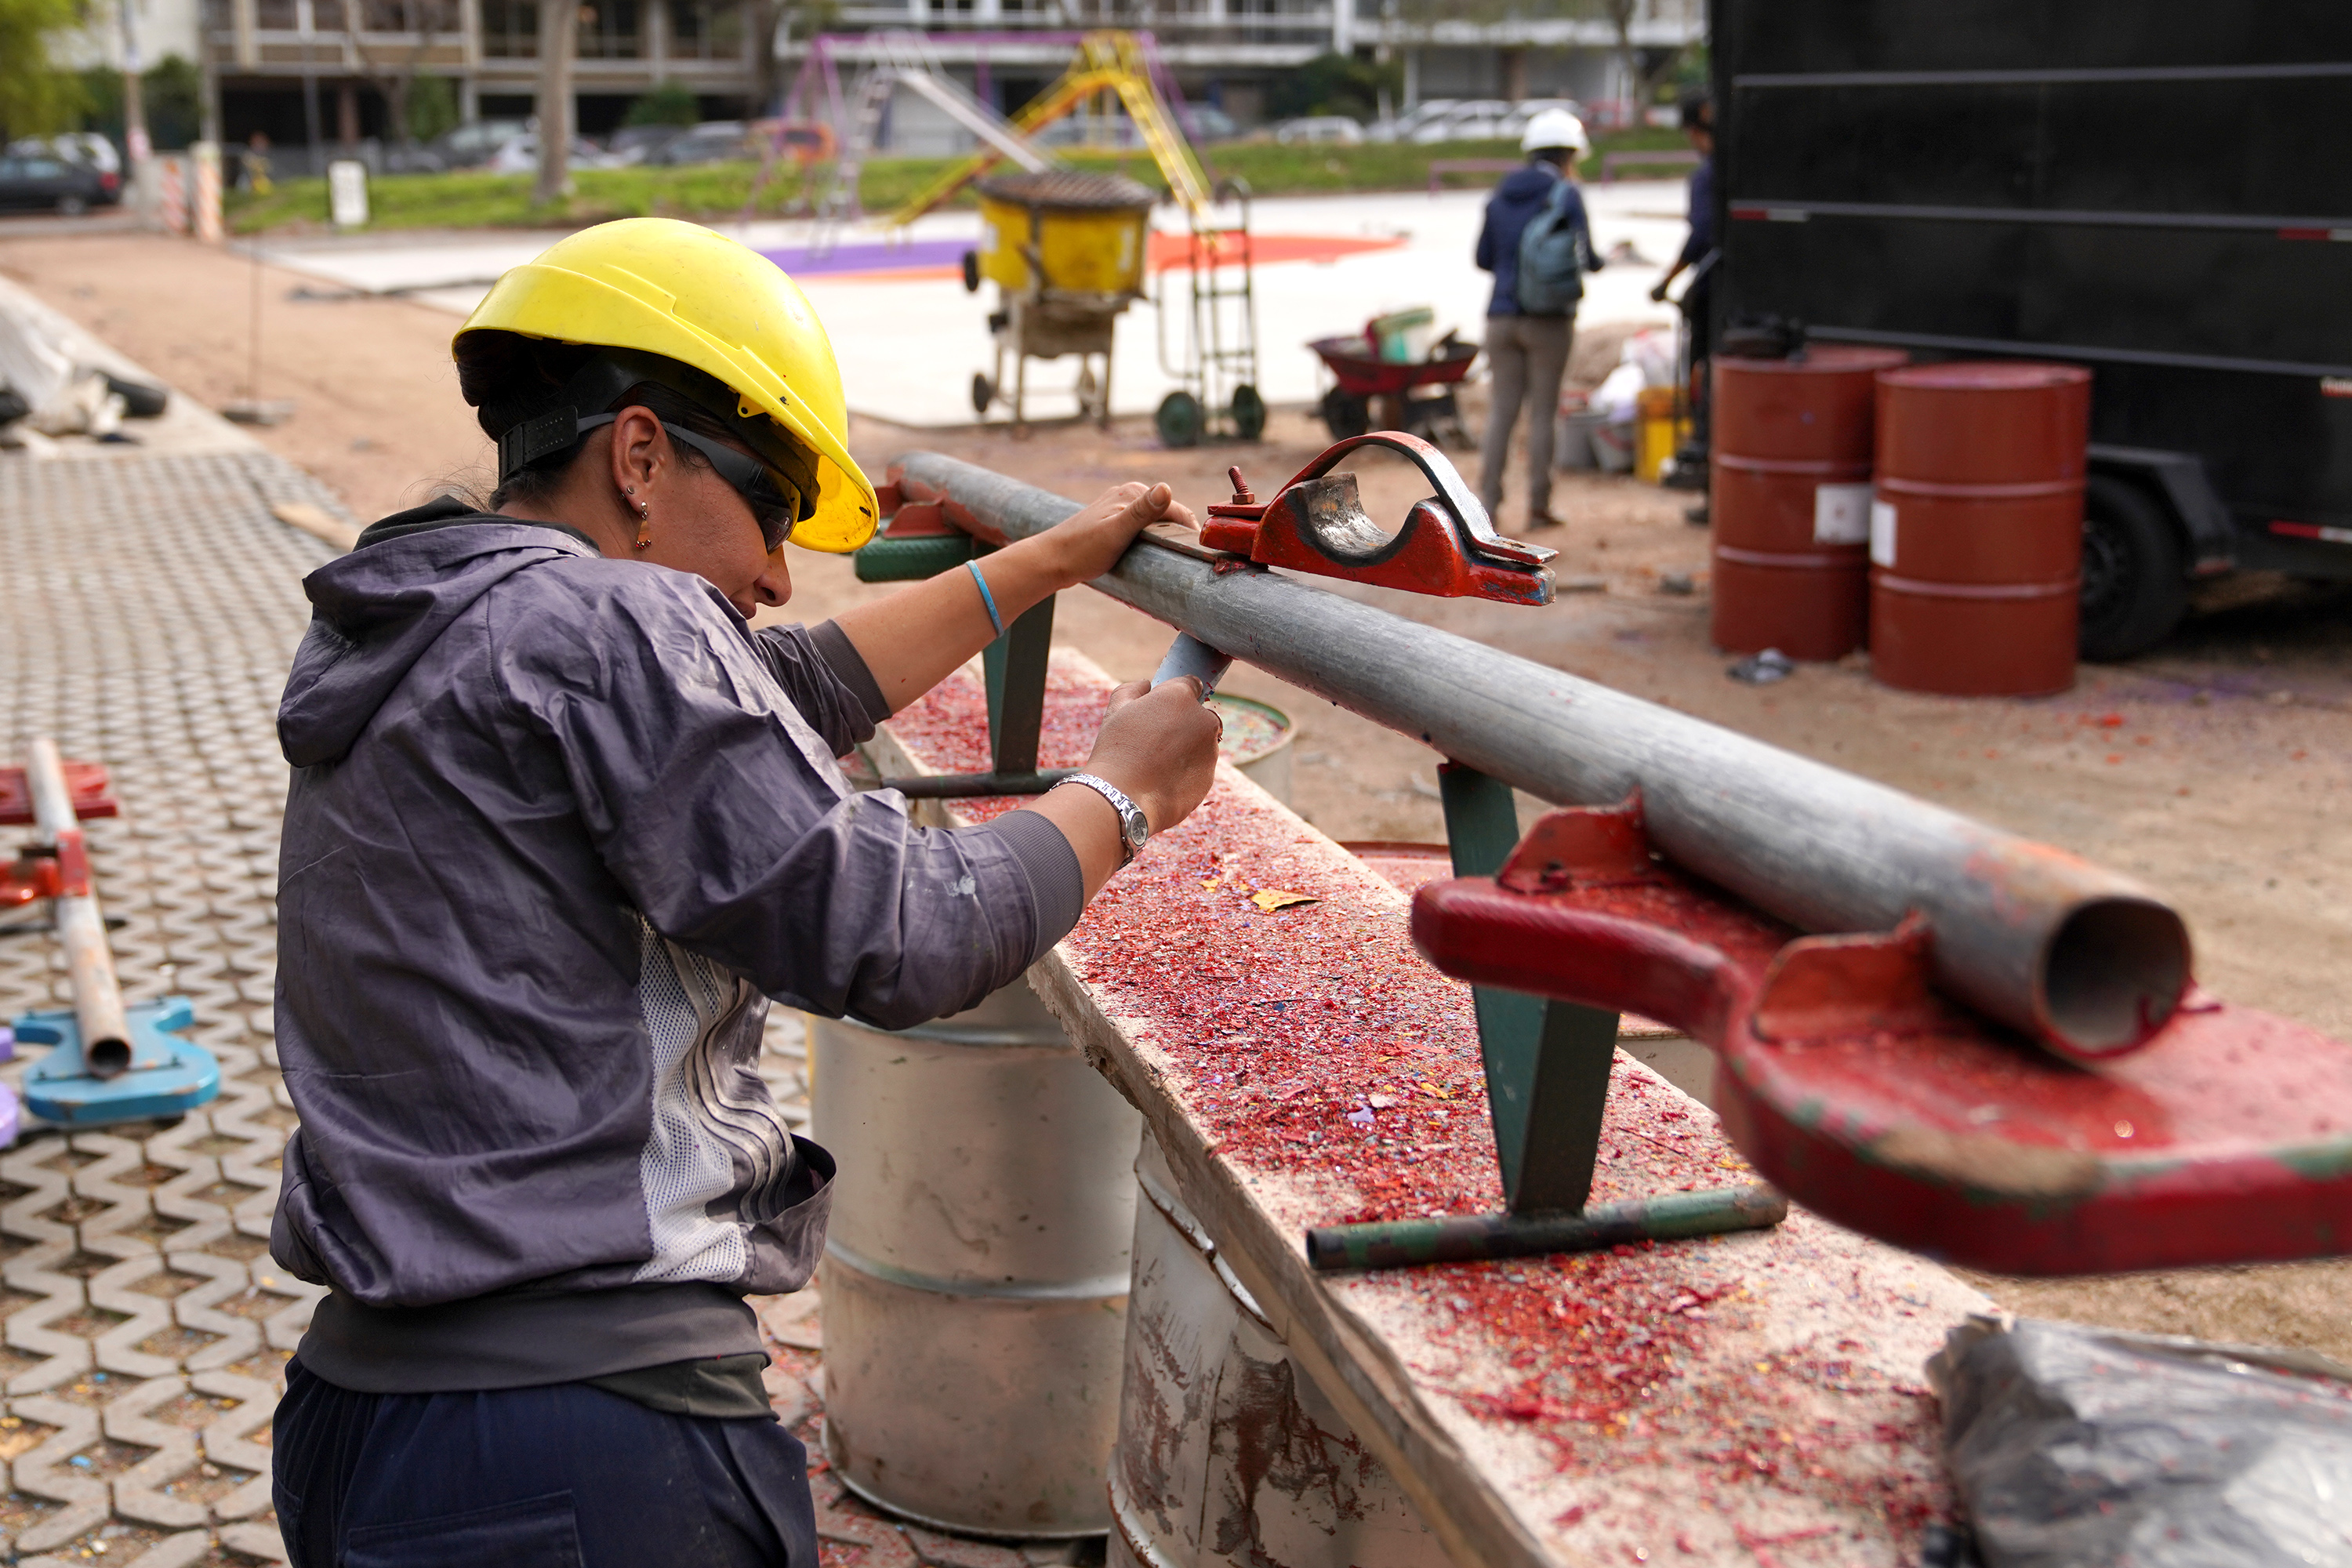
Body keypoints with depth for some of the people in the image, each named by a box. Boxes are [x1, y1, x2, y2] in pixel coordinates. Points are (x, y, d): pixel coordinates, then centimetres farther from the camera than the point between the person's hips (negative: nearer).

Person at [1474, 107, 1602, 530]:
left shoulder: (1499, 197, 10)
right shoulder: (1566, 195, -5)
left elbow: (1484, 259, 14)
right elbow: (1584, 257, -8)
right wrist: (1602, 260, 14)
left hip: (1502, 316, 4)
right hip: (1548, 319, -4)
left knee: (1502, 408, 8)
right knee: (1542, 411, 2)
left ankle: (1488, 499, 2)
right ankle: (1538, 505, 5)